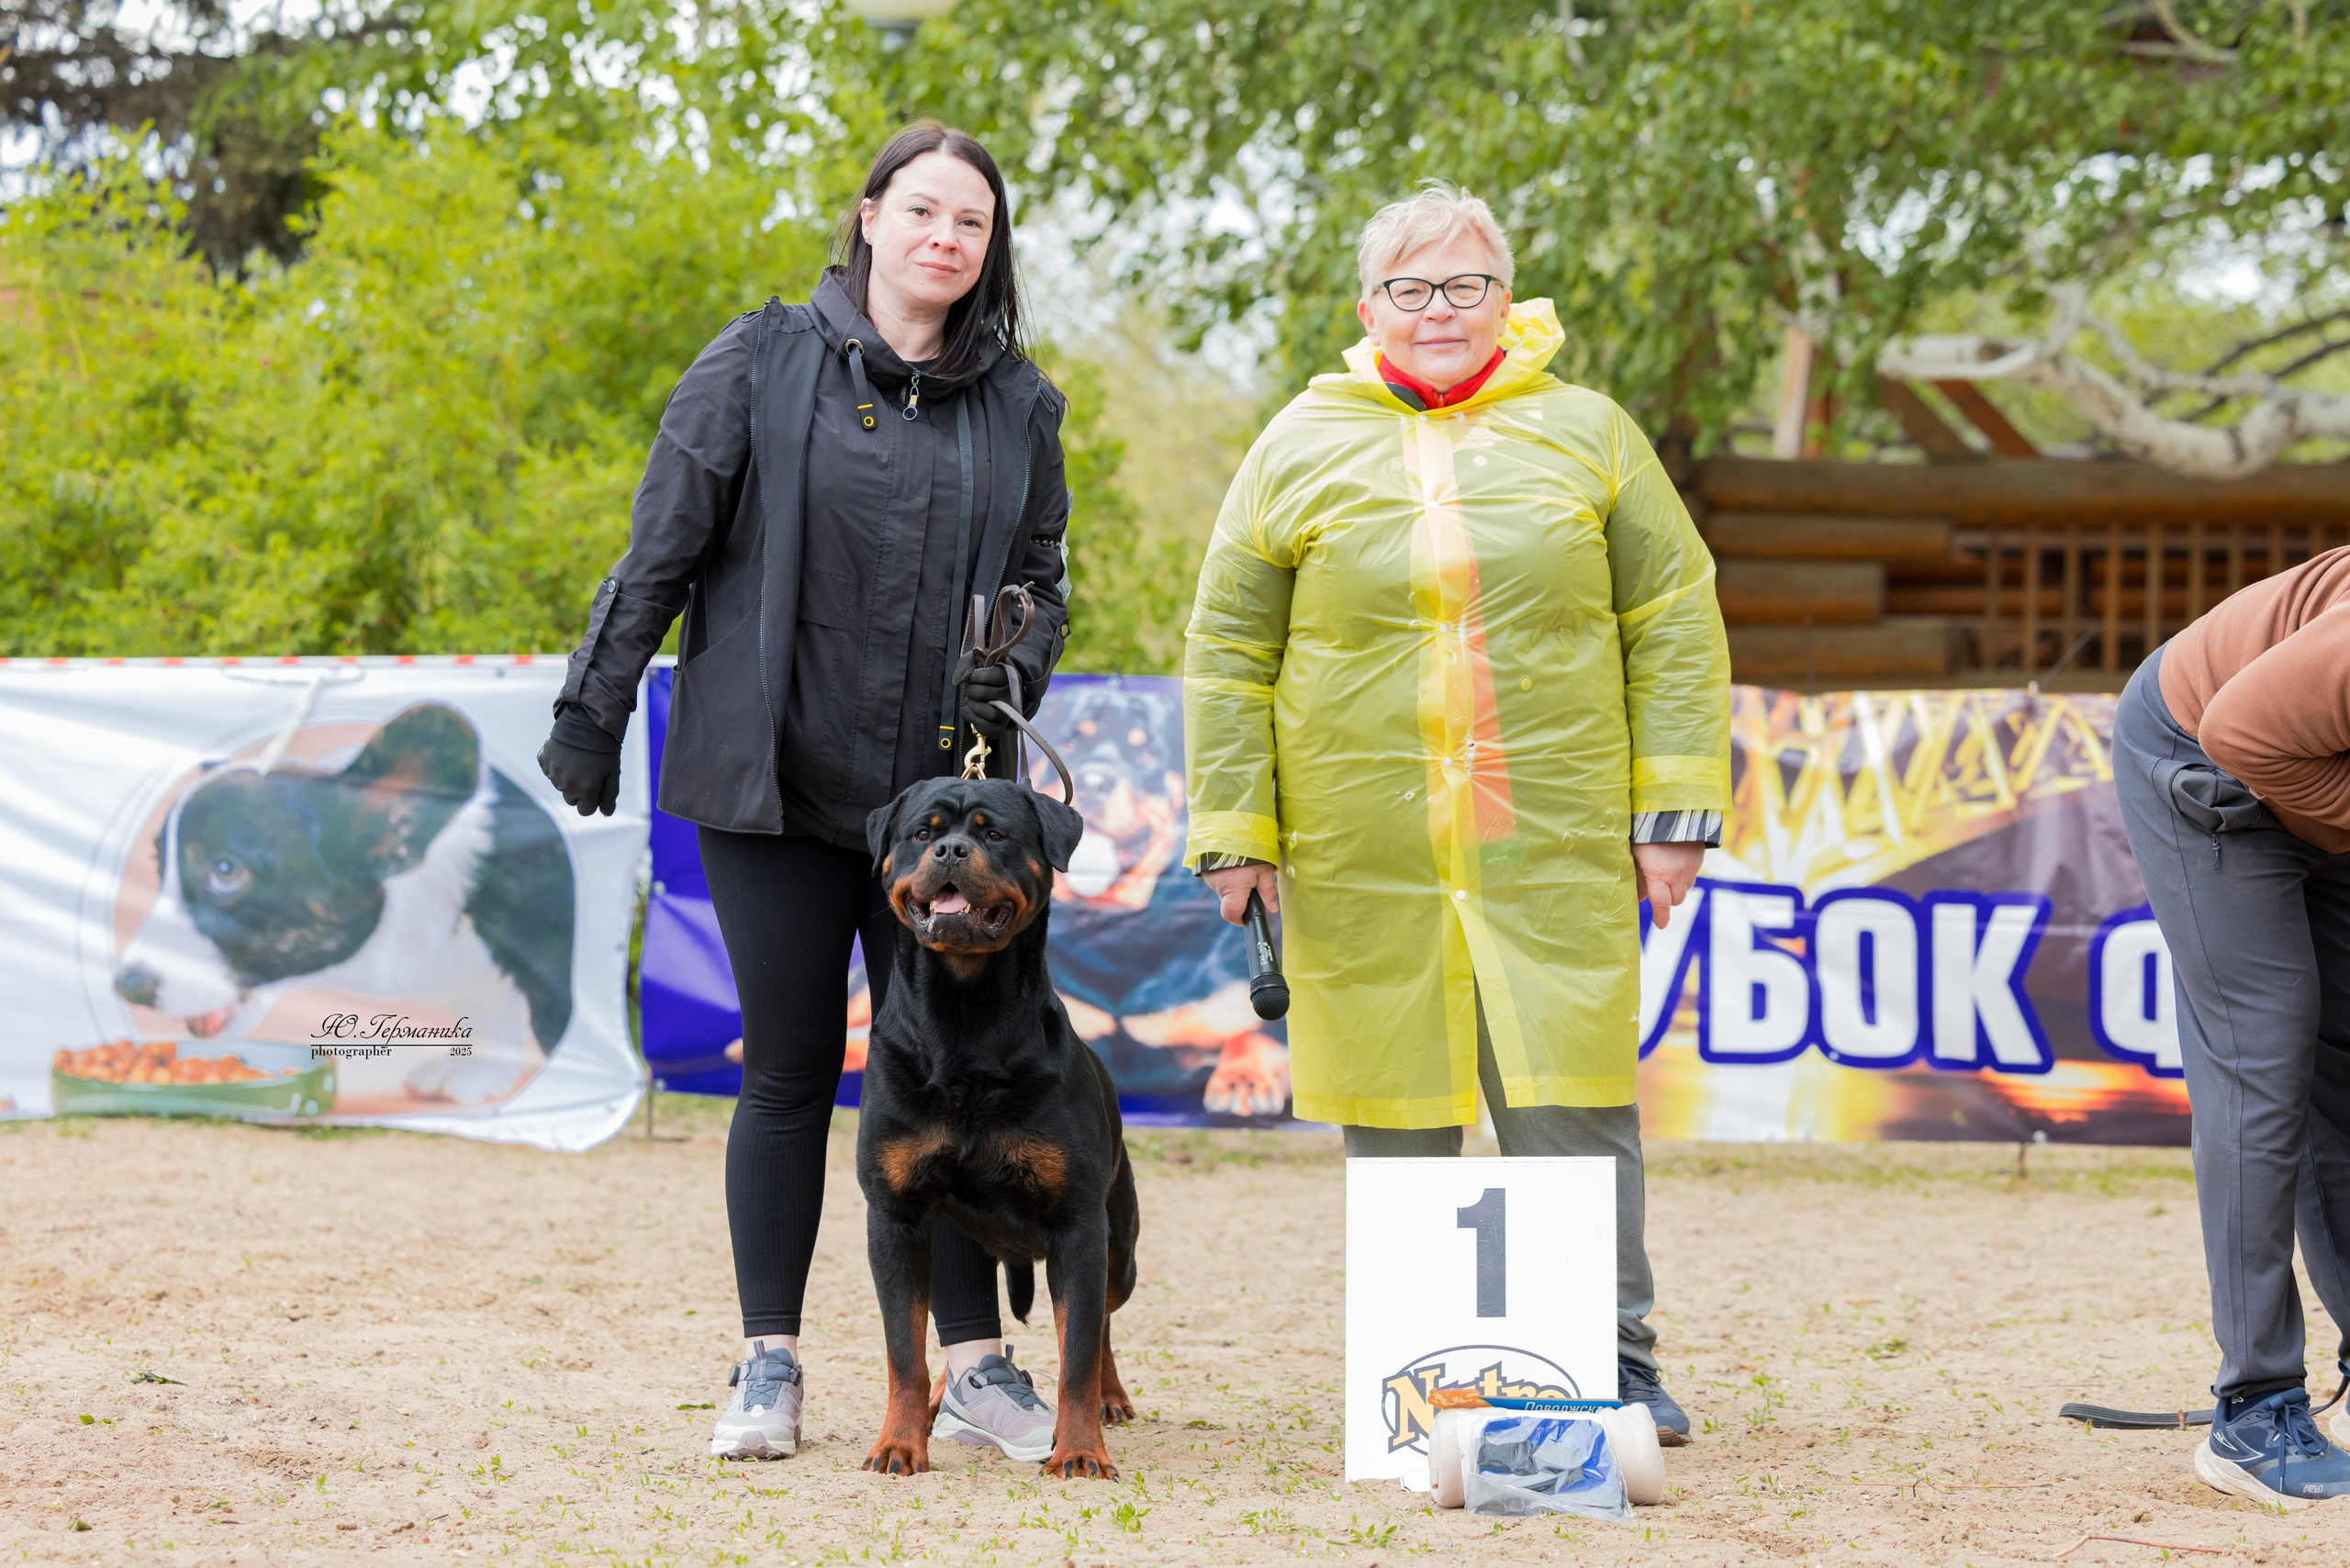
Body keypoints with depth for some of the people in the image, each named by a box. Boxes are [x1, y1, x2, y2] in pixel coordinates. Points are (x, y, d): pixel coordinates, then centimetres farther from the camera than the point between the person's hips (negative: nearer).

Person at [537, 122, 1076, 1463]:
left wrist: (1012, 677, -4)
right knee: (790, 1073, 2)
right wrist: (593, 711, 0)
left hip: (938, 794, 2)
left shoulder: (1018, 406, 8)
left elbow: (1041, 576, 16)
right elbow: (663, 546, 1)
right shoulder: (763, 366, -1)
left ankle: (977, 1364, 6)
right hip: (772, 781, -2)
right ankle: (772, 1366, 11)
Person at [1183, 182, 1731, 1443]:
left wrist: (1675, 807, 2)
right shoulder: (1300, 447, 7)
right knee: (1396, 1106, 4)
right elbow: (1229, 651, 8)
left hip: (1555, 851, 0)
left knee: (1570, 1100, -4)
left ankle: (1611, 1359, 5)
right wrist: (1232, 832, 3)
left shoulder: (1584, 434, 8)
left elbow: (1674, 623, 8)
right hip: (1361, 856, 0)